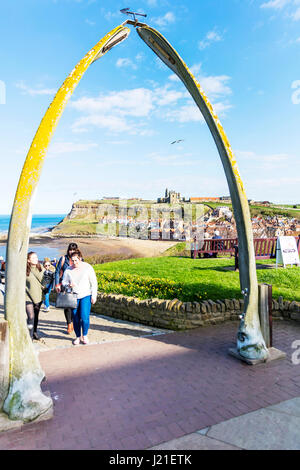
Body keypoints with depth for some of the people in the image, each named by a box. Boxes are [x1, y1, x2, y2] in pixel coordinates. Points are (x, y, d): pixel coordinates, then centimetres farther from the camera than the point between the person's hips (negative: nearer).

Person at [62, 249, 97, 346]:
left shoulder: (87, 267, -5)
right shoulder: (68, 270, 1)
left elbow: (94, 283, -1)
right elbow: (64, 282, 10)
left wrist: (94, 296, -4)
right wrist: (68, 285, -14)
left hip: (85, 296, -2)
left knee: (84, 317, -11)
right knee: (75, 318, 5)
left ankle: (84, 336, 12)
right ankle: (78, 336, 25)